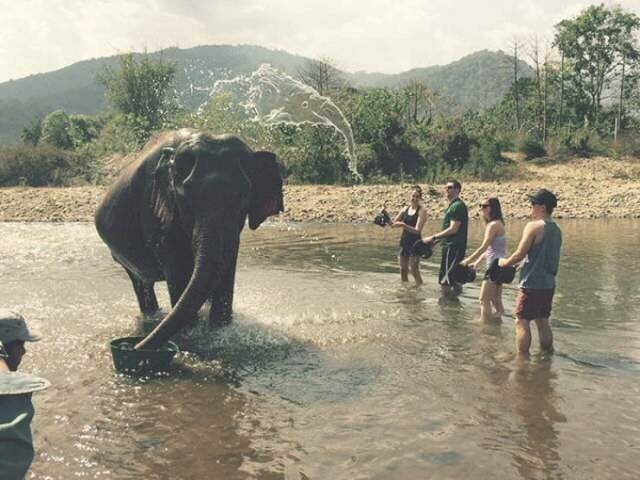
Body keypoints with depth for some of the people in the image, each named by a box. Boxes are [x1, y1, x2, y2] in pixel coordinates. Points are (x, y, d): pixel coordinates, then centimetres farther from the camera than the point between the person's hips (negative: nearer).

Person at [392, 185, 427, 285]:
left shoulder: (421, 211, -9)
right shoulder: (405, 209, 7)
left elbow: (417, 230, -18)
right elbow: (394, 223, 10)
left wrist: (403, 225, -29)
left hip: (415, 244, -6)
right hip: (404, 242, 6)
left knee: (414, 271, -8)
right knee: (403, 271, 10)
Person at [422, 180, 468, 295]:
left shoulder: (458, 206, -14)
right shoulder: (452, 205, 18)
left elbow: (453, 229, -21)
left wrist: (433, 237, -17)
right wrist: (436, 239, 17)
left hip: (454, 247, -10)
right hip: (449, 246, 10)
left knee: (445, 281, -10)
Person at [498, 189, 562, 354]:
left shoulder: (533, 226, -14)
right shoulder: (556, 230, 11)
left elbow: (520, 254, -15)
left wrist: (504, 262, 3)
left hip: (531, 284, -8)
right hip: (548, 283, 8)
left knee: (522, 322, 0)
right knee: (543, 321, 16)